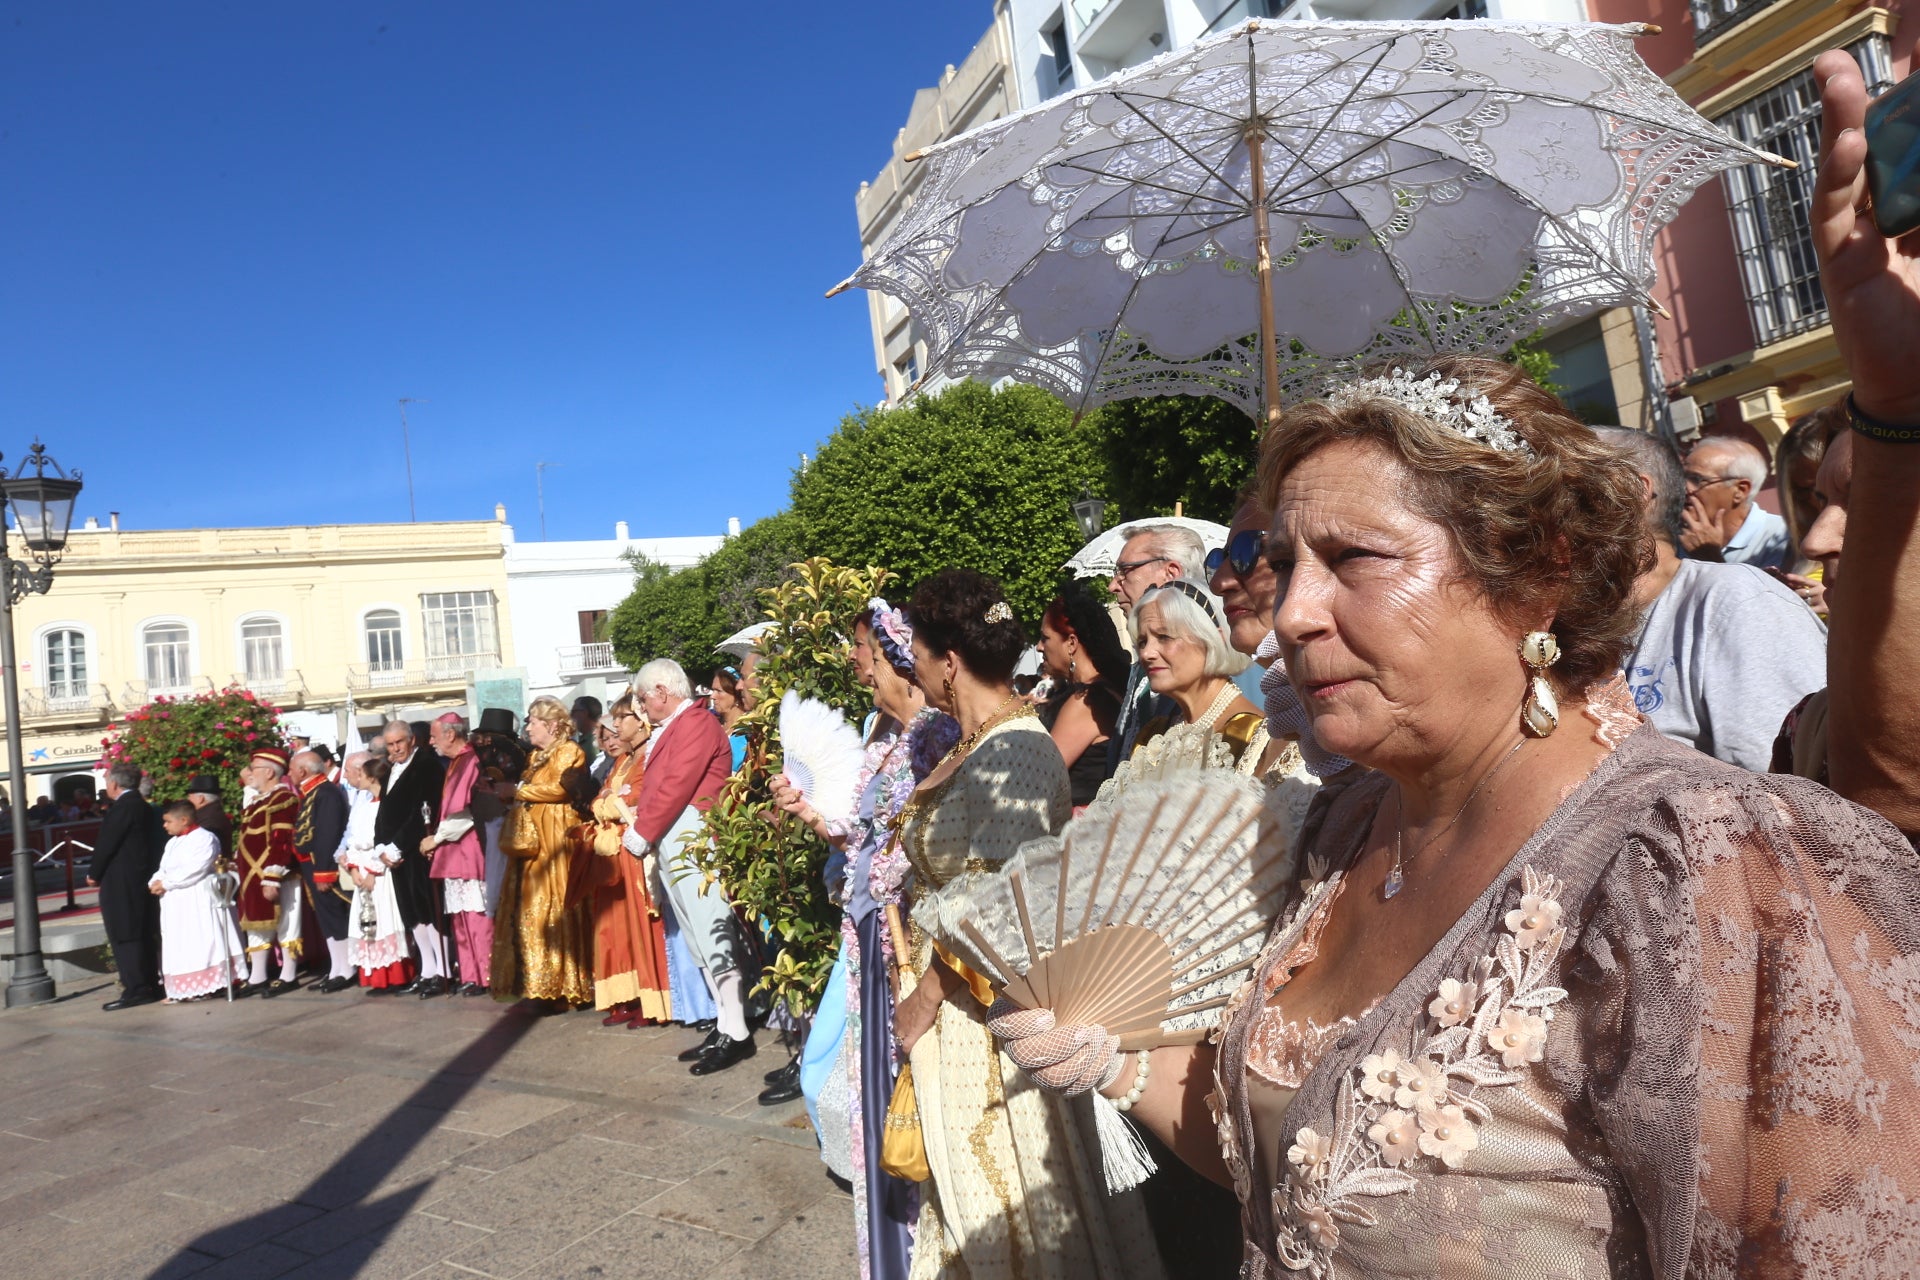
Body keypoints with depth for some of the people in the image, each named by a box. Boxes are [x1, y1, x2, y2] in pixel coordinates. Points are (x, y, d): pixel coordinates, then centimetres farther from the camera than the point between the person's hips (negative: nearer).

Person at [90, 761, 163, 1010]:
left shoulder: (124, 807, -15)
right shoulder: (142, 806, 14)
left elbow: (107, 843, -14)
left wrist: (93, 873, 1)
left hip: (121, 884, -10)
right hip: (140, 880, 10)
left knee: (125, 937, -6)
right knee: (142, 936, 13)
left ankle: (136, 990, -7)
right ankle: (149, 986, 17)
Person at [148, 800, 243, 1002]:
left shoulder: (204, 838, -10)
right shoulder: (172, 843, 20)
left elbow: (194, 870, -19)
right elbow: (164, 870, 16)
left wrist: (166, 884, -15)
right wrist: (155, 883, -5)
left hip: (199, 901, -9)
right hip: (176, 904, 9)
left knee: (201, 943, -7)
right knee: (178, 946, 9)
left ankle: (205, 985, -4)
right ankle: (180, 989, 12)